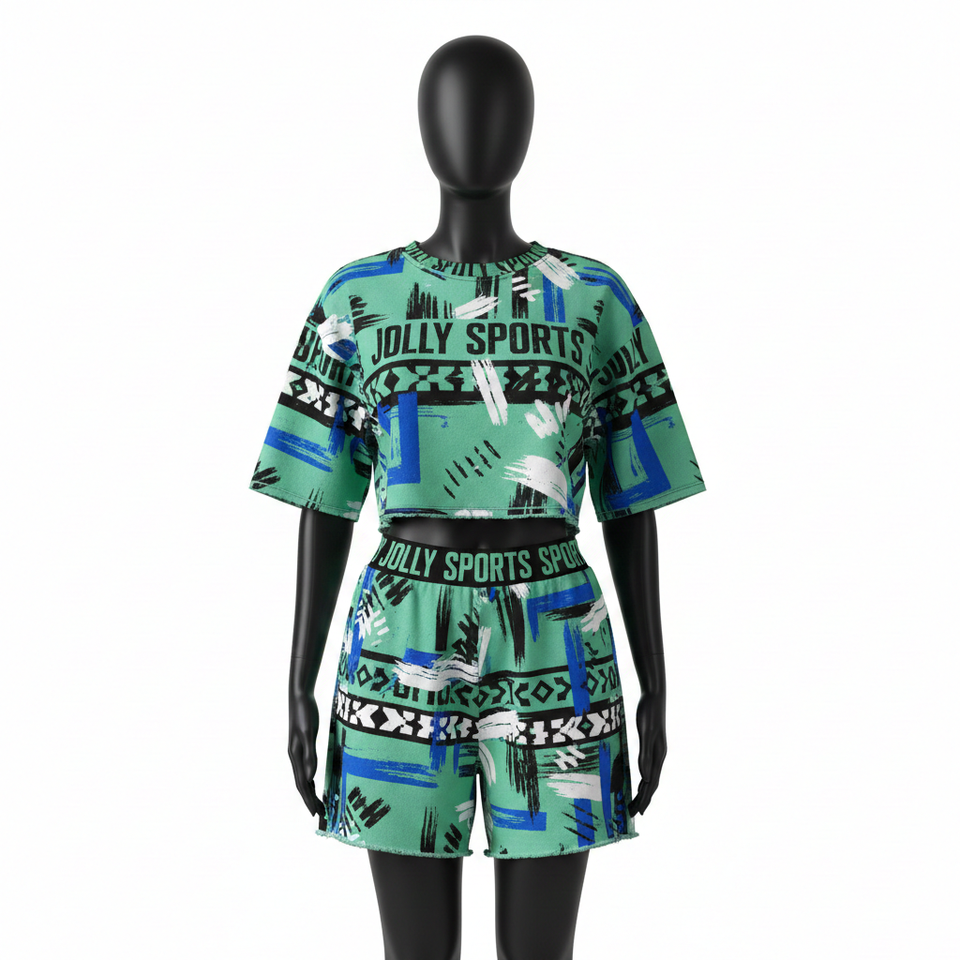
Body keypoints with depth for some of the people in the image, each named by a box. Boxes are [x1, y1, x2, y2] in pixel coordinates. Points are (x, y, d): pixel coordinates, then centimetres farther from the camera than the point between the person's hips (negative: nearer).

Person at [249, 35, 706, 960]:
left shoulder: (597, 298, 3)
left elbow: (630, 507, 5)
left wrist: (656, 691, 4)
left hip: (555, 654, 0)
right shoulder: (357, 298, 3)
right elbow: (326, 503, 4)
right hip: (402, 651, 0)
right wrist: (298, 688, 3)